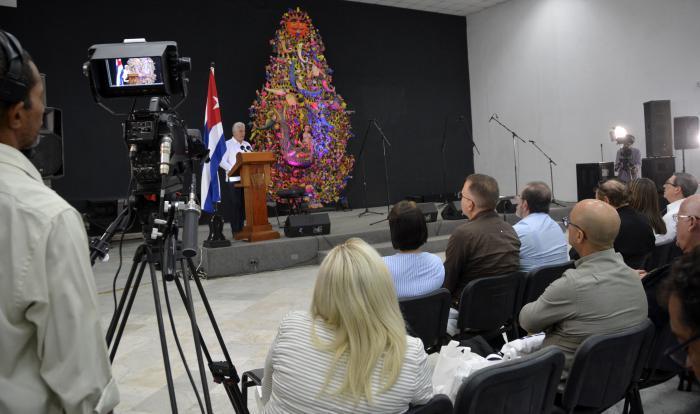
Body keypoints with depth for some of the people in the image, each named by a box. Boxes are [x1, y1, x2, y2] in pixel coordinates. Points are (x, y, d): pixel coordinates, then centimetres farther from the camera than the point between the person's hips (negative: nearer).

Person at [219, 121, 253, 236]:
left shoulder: (247, 145, 18)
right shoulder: (227, 144, 1)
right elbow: (222, 162, -7)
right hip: (233, 179, -5)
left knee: (245, 205, 5)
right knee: (235, 205, -5)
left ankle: (242, 229, 12)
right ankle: (236, 231, 1)